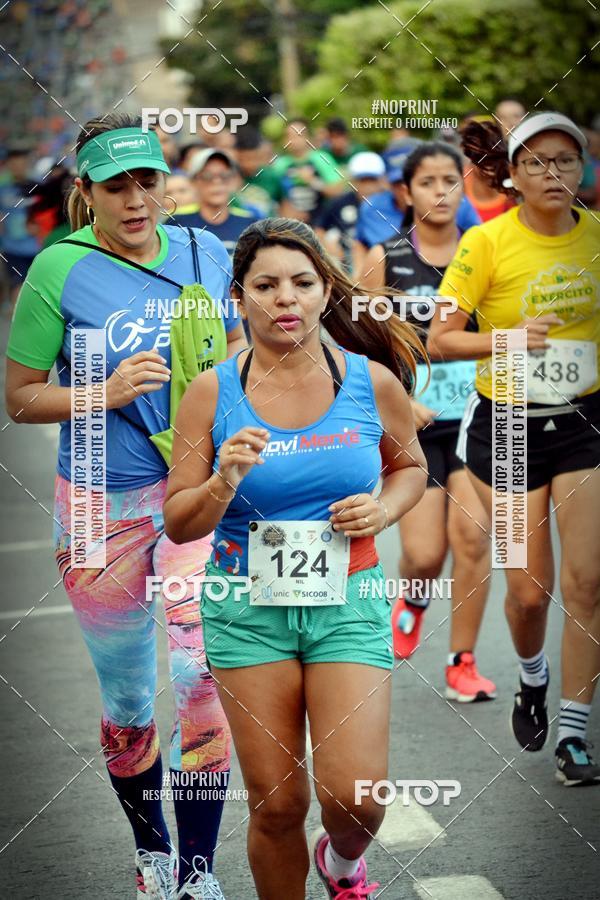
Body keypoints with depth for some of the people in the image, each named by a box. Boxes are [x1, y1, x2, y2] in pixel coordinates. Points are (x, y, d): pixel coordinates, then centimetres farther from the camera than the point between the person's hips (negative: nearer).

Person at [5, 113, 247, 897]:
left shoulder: (204, 253, 2)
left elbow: (238, 344, 20)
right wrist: (106, 394, -18)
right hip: (103, 506, -1)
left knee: (201, 674, -13)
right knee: (126, 698, 12)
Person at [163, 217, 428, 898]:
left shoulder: (372, 380, -2)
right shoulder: (212, 392, -4)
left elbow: (410, 465, 17)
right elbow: (178, 524, -1)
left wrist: (383, 510, -4)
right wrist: (224, 483, -21)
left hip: (348, 602, 0)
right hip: (246, 606, 0)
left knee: (356, 797, -8)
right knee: (276, 802, 3)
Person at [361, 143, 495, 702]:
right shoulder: (385, 259, 1)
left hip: (476, 415, 1)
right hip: (411, 420, -1)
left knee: (472, 534, -11)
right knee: (424, 554, -5)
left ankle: (462, 662, 3)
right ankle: (413, 600, 32)